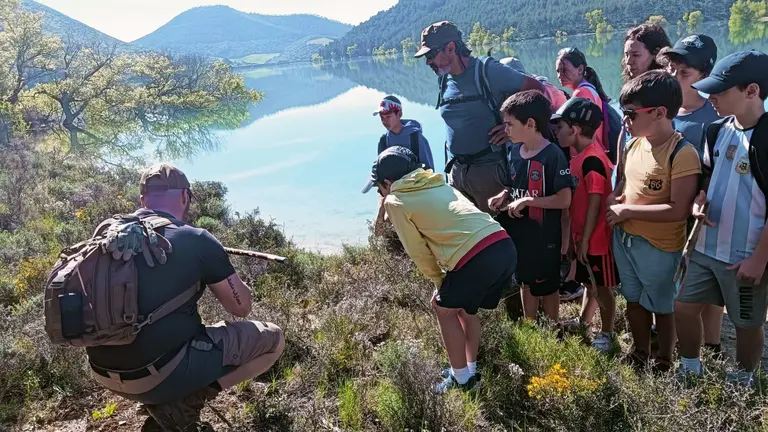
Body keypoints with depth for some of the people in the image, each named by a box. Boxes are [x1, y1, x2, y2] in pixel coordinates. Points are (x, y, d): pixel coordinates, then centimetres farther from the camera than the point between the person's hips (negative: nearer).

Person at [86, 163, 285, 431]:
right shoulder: (196, 241, -12)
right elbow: (241, 307, -1)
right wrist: (217, 273, 17)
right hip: (159, 376, -7)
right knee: (273, 339, 2)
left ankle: (162, 400, 20)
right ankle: (186, 402, -5)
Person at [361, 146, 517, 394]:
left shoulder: (395, 201, 7)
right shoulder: (438, 184, 28)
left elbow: (418, 251, 8)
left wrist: (439, 281, 22)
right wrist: (447, 281, 27)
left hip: (479, 258, -8)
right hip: (505, 247, 8)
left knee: (444, 308, 17)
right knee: (465, 307, 27)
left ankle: (462, 379, 24)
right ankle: (471, 371, 37)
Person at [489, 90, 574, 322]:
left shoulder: (553, 155, -20)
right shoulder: (515, 151, 2)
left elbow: (564, 200, -23)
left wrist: (527, 201, -25)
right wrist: (503, 196, -5)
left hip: (544, 235, -6)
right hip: (518, 232, 7)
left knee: (547, 286, 13)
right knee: (526, 282, 21)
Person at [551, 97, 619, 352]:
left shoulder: (592, 159, -22)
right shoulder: (581, 156, 6)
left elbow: (595, 203, -21)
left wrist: (585, 240, -16)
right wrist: (578, 237, 15)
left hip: (596, 238, -9)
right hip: (584, 236, 9)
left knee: (602, 287, 7)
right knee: (590, 283, 23)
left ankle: (607, 334, 21)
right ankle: (584, 323, 39)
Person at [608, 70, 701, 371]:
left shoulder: (682, 153, -21)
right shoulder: (634, 144, 1)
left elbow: (679, 210, -26)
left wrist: (627, 210, -20)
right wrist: (613, 200, -5)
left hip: (659, 246, -7)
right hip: (624, 238, 7)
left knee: (661, 306, 13)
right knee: (634, 300, 22)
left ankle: (664, 362, 35)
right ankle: (640, 355, 42)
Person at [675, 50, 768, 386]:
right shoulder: (718, 130, 2)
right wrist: (699, 203, -4)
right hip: (707, 246, 7)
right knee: (685, 307, 12)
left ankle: (741, 385, 34)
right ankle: (690, 373, 32)